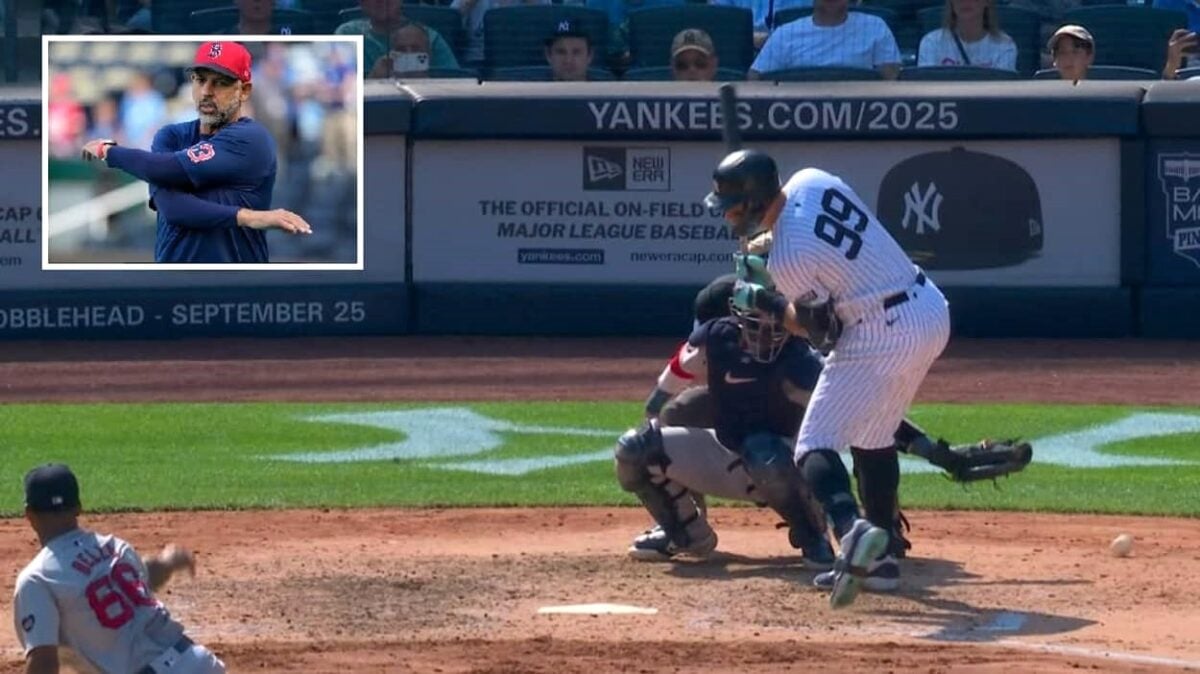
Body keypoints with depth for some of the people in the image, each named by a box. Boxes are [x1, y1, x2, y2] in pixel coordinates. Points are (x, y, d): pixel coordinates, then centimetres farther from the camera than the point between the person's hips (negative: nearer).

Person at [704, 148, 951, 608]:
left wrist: (762, 302, 9)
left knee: (815, 444, -7)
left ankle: (852, 529, -34)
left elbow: (812, 325, -5)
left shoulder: (788, 258, -21)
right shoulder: (811, 181, 2)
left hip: (880, 339, -9)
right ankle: (879, 555, 25)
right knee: (873, 438, 24)